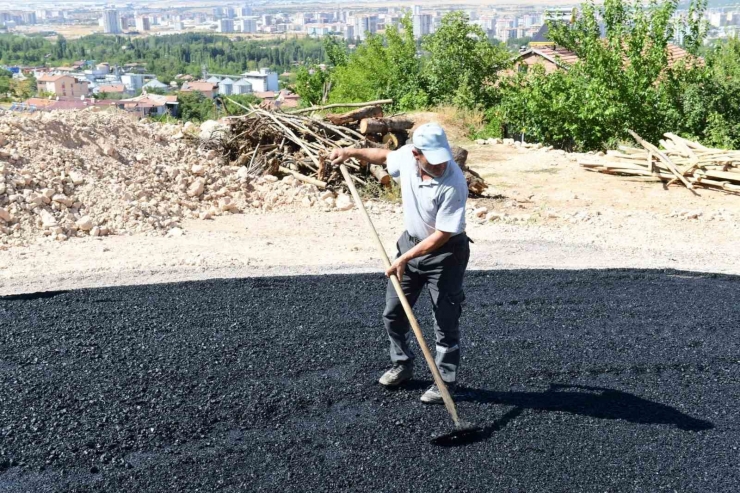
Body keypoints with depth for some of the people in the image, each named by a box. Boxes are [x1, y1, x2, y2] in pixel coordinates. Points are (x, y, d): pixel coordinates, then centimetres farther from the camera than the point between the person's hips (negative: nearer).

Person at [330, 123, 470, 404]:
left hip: (445, 252, -6)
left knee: (446, 320, 2)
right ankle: (402, 365, 35)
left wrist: (405, 258, -25)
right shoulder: (406, 155, -14)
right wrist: (352, 153, 10)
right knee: (393, 312, 14)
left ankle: (445, 382, 18)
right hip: (411, 240, 7)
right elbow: (385, 156, 13)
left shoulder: (454, 184, -31)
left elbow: (442, 235, -25)